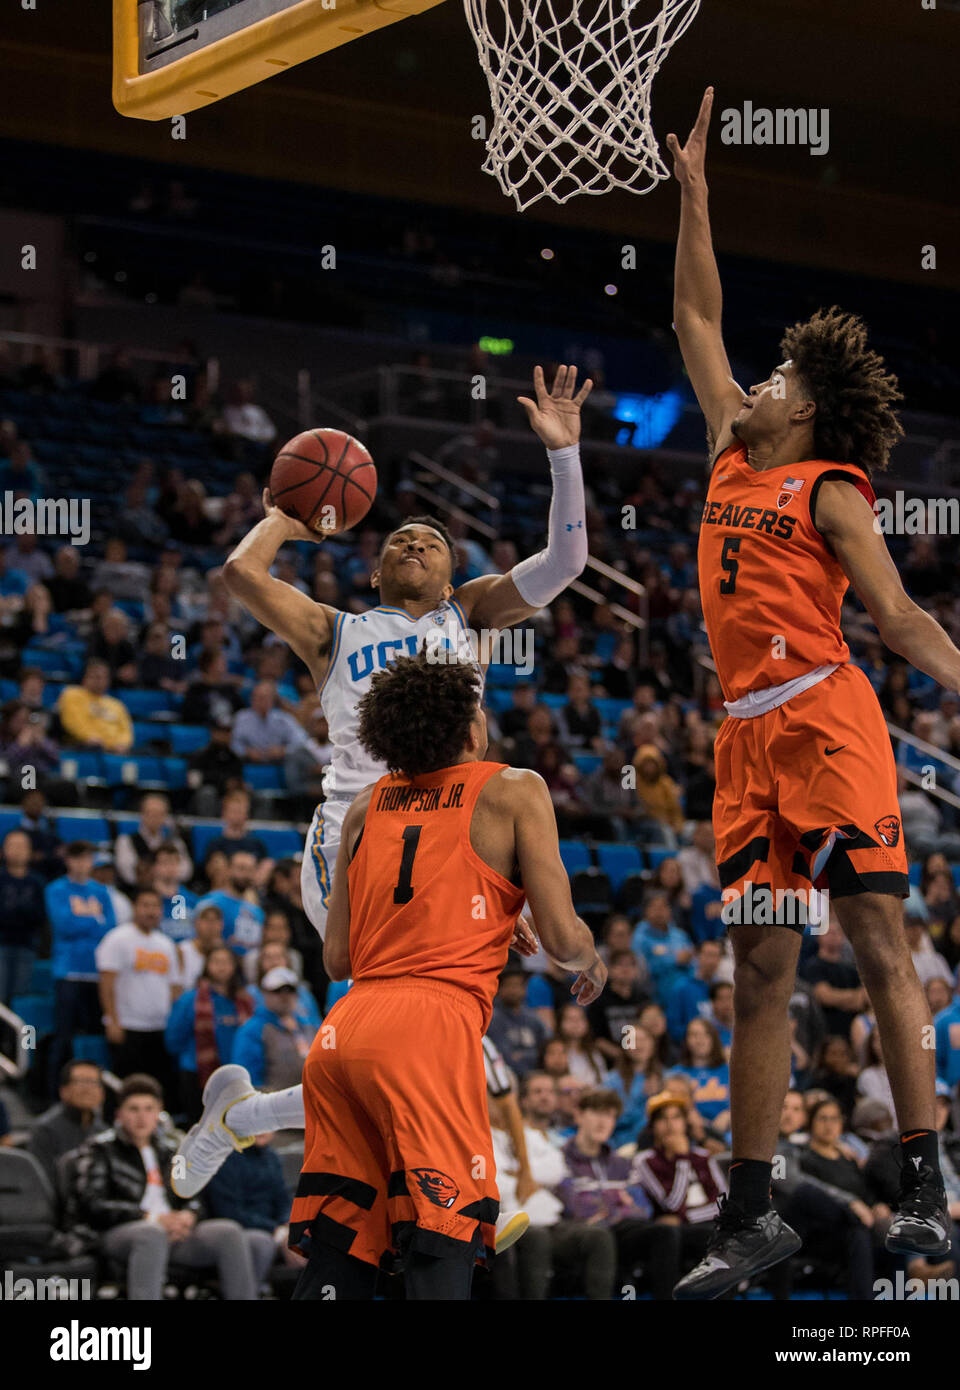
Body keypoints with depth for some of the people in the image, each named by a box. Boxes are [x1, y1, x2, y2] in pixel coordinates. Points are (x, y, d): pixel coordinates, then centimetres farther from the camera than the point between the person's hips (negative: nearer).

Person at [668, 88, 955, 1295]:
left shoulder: (833, 492, 2)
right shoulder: (732, 454, 19)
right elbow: (696, 319, 26)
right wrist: (693, 194, 26)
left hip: (824, 719, -6)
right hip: (747, 735, 6)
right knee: (759, 969, 4)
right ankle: (750, 1215, 5)